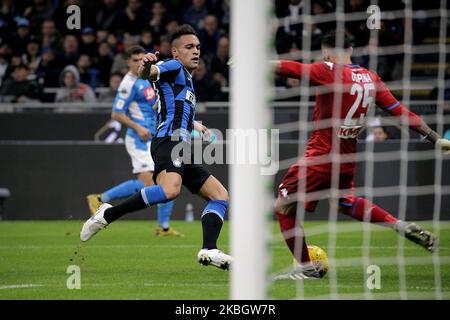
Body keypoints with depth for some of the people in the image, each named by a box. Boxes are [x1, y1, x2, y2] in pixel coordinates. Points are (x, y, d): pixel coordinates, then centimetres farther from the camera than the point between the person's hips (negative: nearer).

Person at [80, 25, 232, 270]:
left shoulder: (187, 80, 31)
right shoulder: (174, 67, 4)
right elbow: (148, 74, -20)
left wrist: (194, 125, 48)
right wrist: (146, 66, -41)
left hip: (183, 152, 10)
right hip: (169, 141, -10)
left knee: (220, 195, 7)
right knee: (170, 189, -36)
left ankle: (208, 250, -10)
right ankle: (107, 215, -27)